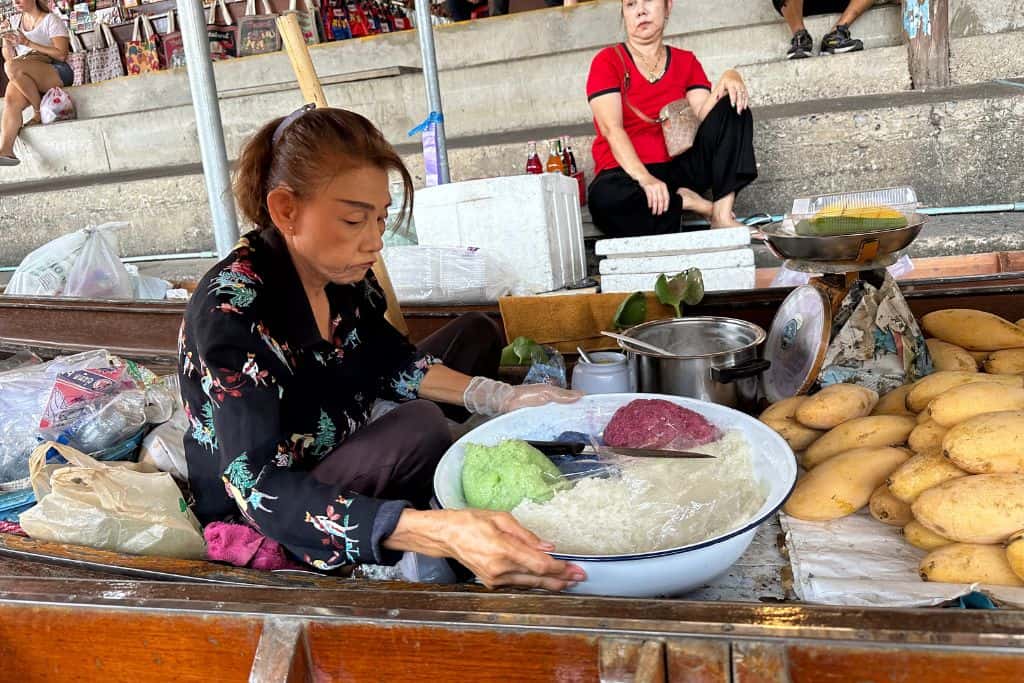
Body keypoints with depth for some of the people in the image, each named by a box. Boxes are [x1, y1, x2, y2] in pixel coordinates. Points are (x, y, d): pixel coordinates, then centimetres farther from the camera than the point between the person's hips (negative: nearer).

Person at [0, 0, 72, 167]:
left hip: (56, 73, -5)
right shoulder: (14, 21, 21)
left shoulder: (51, 20, 5)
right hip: (25, 79, 5)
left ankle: (38, 112, -16)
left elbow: (62, 54, -8)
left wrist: (28, 43, -11)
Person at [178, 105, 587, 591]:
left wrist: (500, 397, -11)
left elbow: (391, 363, 4)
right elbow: (262, 489, -40)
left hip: (336, 466, 8)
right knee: (416, 430, -33)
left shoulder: (340, 271, -11)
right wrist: (440, 533, -53)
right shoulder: (232, 310, -31)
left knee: (474, 336, 8)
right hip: (257, 530, -7)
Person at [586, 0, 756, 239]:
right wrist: (645, 179, -30)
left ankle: (723, 215, -23)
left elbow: (705, 117, -1)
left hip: (678, 169, 4)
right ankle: (686, 202, -15)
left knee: (733, 106, -12)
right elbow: (611, 128, -15)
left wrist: (728, 79, -21)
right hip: (628, 174, -4)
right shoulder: (608, 61, 0)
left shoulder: (686, 61, 13)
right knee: (605, 196, -39)